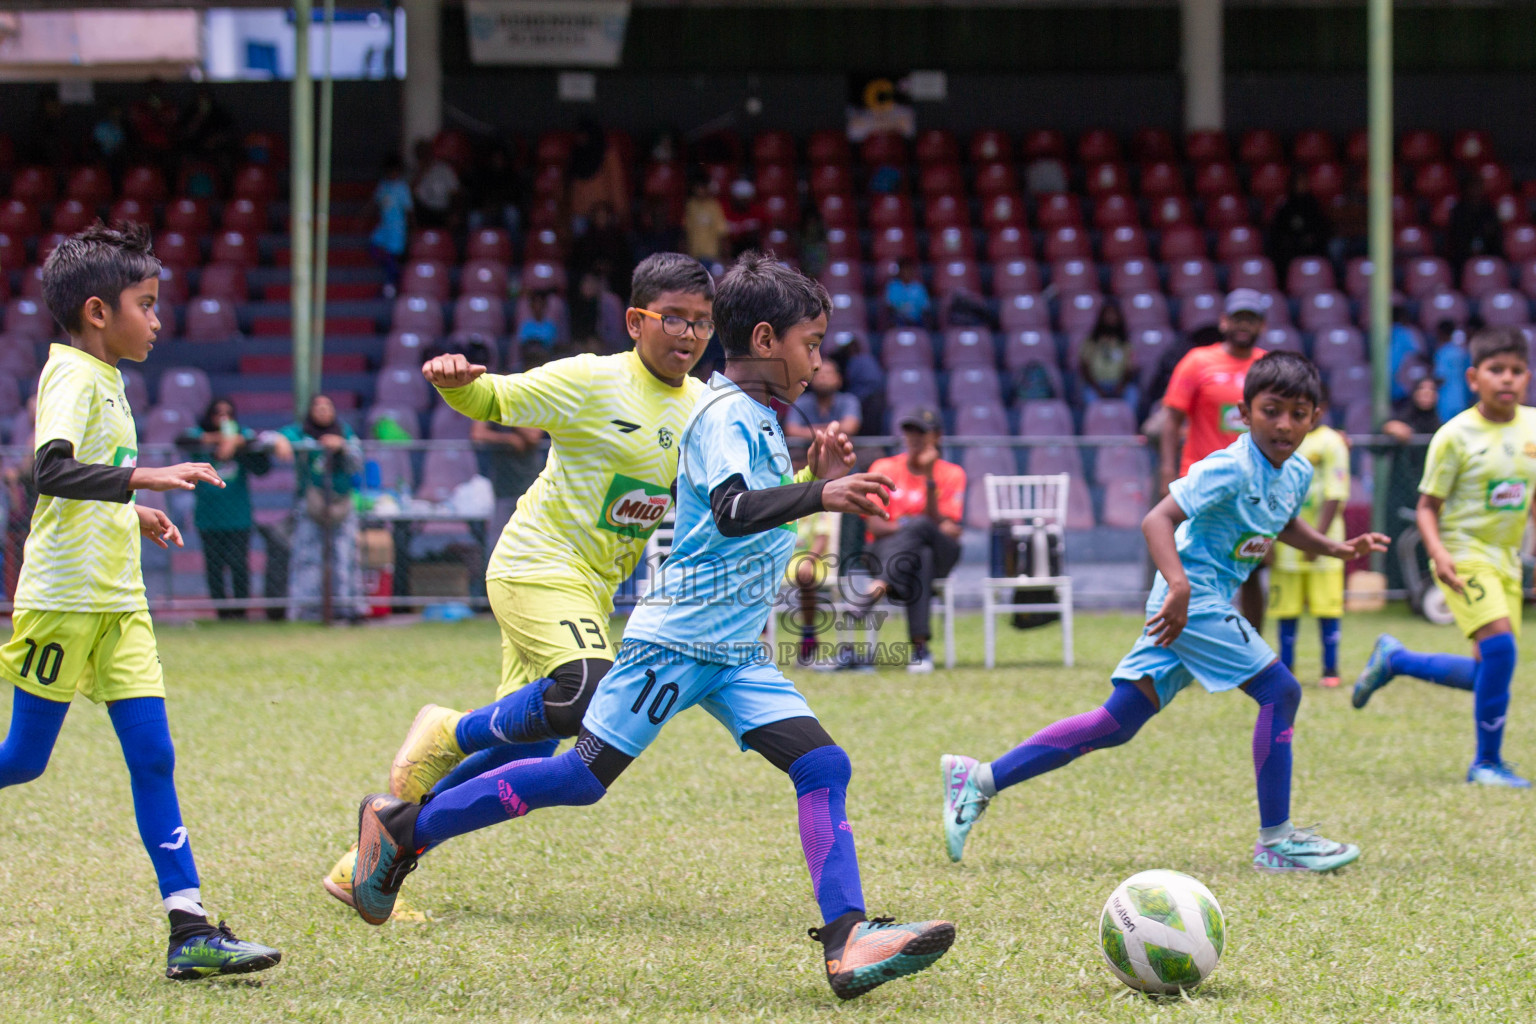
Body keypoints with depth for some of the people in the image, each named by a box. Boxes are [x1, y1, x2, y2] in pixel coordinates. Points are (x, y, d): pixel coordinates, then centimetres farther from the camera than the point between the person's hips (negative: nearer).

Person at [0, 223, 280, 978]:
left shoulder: (105, 378, 15)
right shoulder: (71, 376, -12)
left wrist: (131, 513, 25)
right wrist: (148, 478, -38)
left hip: (117, 602, 8)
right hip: (64, 598, -8)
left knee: (152, 757, 0)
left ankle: (190, 931, -5)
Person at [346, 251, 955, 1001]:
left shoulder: (760, 419, 15)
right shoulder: (725, 418, -14)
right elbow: (732, 510, -33)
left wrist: (816, 479, 12)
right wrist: (820, 495, -44)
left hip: (736, 655, 9)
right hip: (678, 638, -9)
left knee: (822, 766, -7)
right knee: (582, 777, -6)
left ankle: (848, 943, -15)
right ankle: (401, 828, 7)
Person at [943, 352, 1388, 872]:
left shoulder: (1297, 473, 10)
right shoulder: (1229, 468, -18)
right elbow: (1158, 520, -26)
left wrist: (1336, 548, 18)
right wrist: (1179, 584, -39)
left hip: (1210, 603, 9)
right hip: (1196, 601, -9)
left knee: (1116, 723, 9)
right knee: (1279, 690, -12)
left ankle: (980, 780, 10)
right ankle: (1275, 840, -4)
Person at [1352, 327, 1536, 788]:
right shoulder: (1455, 436, -12)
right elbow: (1428, 505, -8)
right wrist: (1438, 552, -24)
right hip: (1463, 555, -6)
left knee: (1488, 672, 7)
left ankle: (1394, 659, 31)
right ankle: (1487, 762, -11)